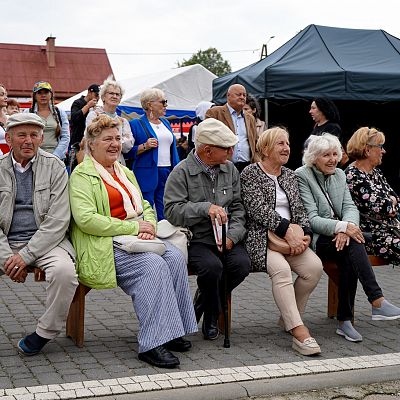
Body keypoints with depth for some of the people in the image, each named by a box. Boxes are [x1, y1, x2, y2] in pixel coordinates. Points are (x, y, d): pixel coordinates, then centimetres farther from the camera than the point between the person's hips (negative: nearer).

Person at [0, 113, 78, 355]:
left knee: (65, 271, -32)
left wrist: (26, 255, -15)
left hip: (46, 241, -2)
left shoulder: (54, 167, 1)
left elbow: (58, 221, -7)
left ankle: (45, 332, -8)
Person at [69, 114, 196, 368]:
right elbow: (86, 219, -16)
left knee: (176, 257, -20)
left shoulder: (125, 173, 24)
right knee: (154, 265, -29)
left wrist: (148, 226, -4)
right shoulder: (82, 175, -2)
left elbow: (145, 207, 22)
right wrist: (134, 227, -16)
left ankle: (172, 331, -14)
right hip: (104, 246, -7)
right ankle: (152, 344, -27)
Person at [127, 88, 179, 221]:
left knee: (165, 214, 7)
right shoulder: (136, 124, -2)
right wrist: (144, 146, -20)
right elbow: (129, 151, -4)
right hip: (147, 175, -6)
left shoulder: (165, 122, 18)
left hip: (168, 174, 6)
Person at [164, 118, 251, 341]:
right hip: (196, 239, -4)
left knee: (242, 263, -24)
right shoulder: (181, 172, -4)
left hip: (226, 238, 5)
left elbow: (238, 207, 10)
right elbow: (172, 211, -14)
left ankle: (206, 310, 1)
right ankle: (212, 313, -1)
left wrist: (232, 236, -7)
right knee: (212, 265, -33)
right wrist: (206, 208, -25)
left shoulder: (230, 169, 12)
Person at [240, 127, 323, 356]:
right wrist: (287, 231, -18)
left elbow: (299, 209, 15)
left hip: (292, 238, 6)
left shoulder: (290, 175, 21)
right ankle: (299, 331, -37)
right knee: (281, 269, -33)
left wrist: (306, 234, -5)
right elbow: (259, 209, -12)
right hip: (261, 238, -6)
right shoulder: (250, 174, 1)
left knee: (315, 266, -21)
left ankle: (288, 318, -1)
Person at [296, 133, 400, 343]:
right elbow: (311, 219, -13)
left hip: (339, 238, 5)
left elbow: (350, 207, 4)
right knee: (352, 244, -33)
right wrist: (342, 226, -28)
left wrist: (346, 228, -19)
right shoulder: (301, 176, -5)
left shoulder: (339, 175, 15)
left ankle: (344, 320, -22)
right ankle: (377, 302, -37)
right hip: (316, 239, -5)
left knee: (349, 260, -30)